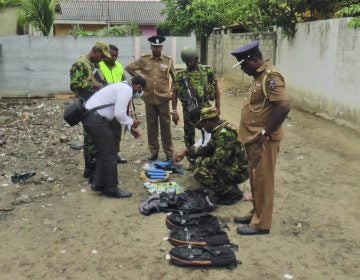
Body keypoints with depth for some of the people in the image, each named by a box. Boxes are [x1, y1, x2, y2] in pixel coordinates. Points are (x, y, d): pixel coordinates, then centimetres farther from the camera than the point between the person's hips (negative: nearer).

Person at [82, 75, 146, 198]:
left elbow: (118, 113, 28)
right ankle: (111, 190, 9)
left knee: (103, 152, 20)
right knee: (109, 155, -1)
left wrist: (130, 128, 27)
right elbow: (119, 114, -19)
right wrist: (131, 123, -1)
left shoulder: (122, 86, 20)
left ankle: (98, 184, 28)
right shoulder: (127, 90, -11)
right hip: (96, 119, -10)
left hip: (90, 117, 10)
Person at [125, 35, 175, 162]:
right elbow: (128, 68, 9)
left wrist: (172, 92, 2)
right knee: (151, 126, 8)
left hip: (163, 99, -1)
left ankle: (169, 152, 11)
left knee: (165, 126, 3)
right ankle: (153, 151, 19)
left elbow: (175, 78, 11)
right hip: (149, 99, 1)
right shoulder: (144, 60, 3)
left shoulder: (168, 61, 3)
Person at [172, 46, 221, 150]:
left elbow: (216, 88, 5)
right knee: (189, 136, 9)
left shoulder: (208, 71, -1)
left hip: (205, 108, -1)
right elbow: (175, 93, 4)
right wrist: (174, 111, -1)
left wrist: (217, 106, 2)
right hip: (188, 110, 1)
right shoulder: (180, 75, 0)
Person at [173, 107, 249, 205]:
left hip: (237, 171, -10)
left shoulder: (225, 134, -25)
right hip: (230, 166, 10)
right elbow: (208, 149, 14)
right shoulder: (219, 130, 4)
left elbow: (218, 161, -27)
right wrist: (186, 151, 6)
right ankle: (226, 188, 14)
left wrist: (200, 162, -10)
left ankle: (232, 192, -6)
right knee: (200, 161, 13)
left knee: (200, 173, -21)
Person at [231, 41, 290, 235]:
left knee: (262, 181, 0)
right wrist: (254, 135, 16)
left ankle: (261, 224, 10)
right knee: (255, 180, 18)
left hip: (263, 141, -10)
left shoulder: (270, 77, -19)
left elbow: (284, 107, -28)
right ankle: (256, 214, 32)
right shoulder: (259, 75, 12)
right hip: (254, 139, 10)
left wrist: (266, 132, -22)